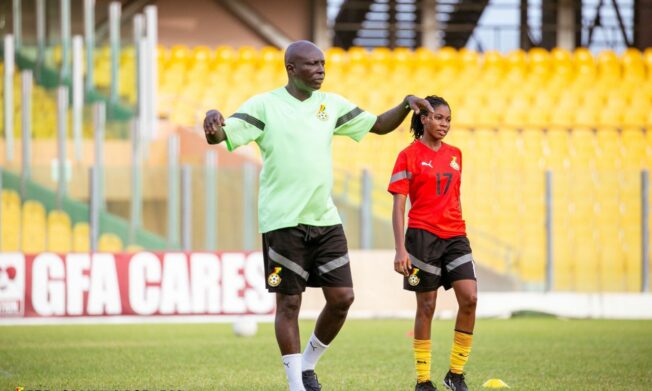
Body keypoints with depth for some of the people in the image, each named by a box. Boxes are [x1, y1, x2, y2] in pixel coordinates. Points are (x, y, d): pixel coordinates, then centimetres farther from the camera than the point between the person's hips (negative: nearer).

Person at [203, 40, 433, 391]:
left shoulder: (331, 104, 10)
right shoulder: (265, 105, -5)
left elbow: (378, 125, 18)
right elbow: (219, 135, -14)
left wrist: (406, 105, 0)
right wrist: (212, 124, -38)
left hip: (325, 220, 5)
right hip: (283, 221, -5)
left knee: (342, 298, 1)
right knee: (289, 303, -1)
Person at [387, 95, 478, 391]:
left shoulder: (454, 154, 13)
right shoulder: (409, 156, -3)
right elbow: (398, 206, -6)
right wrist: (401, 250, -13)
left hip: (454, 236, 5)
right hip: (423, 235, -5)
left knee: (469, 298, -11)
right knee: (426, 306, 0)